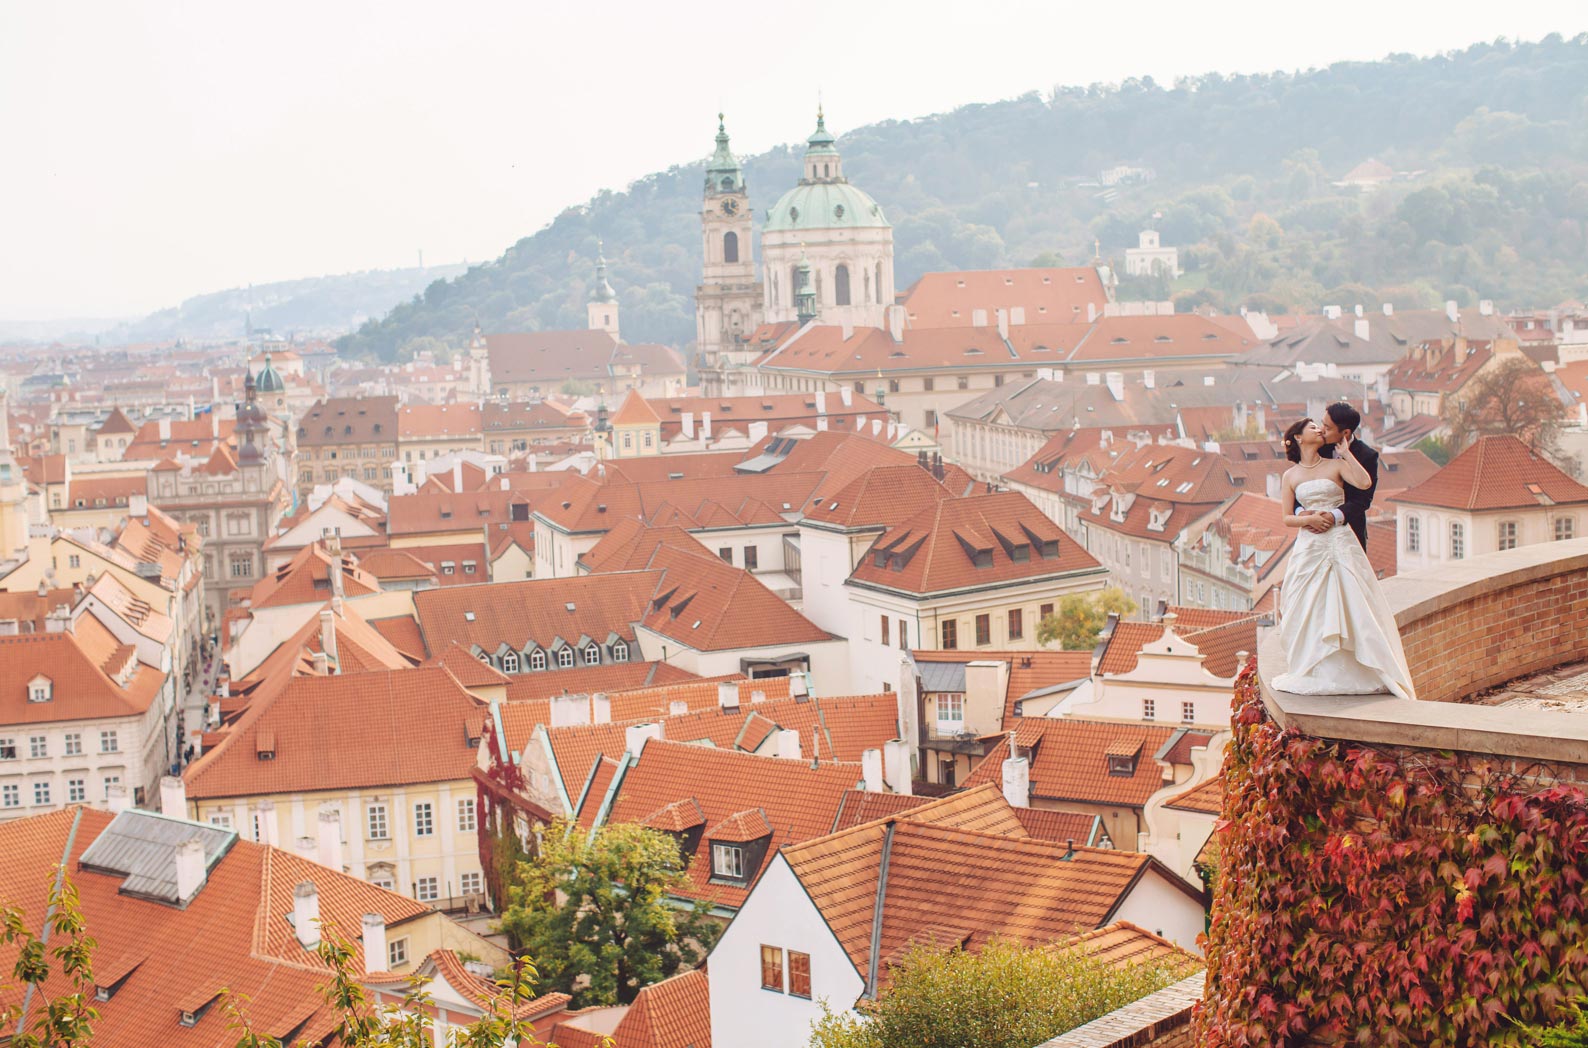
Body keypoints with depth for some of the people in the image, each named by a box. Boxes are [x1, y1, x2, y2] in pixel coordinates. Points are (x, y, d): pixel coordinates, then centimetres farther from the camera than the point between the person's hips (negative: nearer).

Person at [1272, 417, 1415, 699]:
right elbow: (1287, 518, 7)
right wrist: (1309, 519, -12)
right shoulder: (1291, 476, 10)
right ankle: (1313, 673, 6)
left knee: (1349, 608, -5)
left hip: (1340, 545, -2)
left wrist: (1346, 452, -5)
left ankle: (1356, 672, 0)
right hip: (1309, 547, 2)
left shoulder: (1336, 465, 5)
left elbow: (1365, 483, -14)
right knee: (1308, 611, -1)